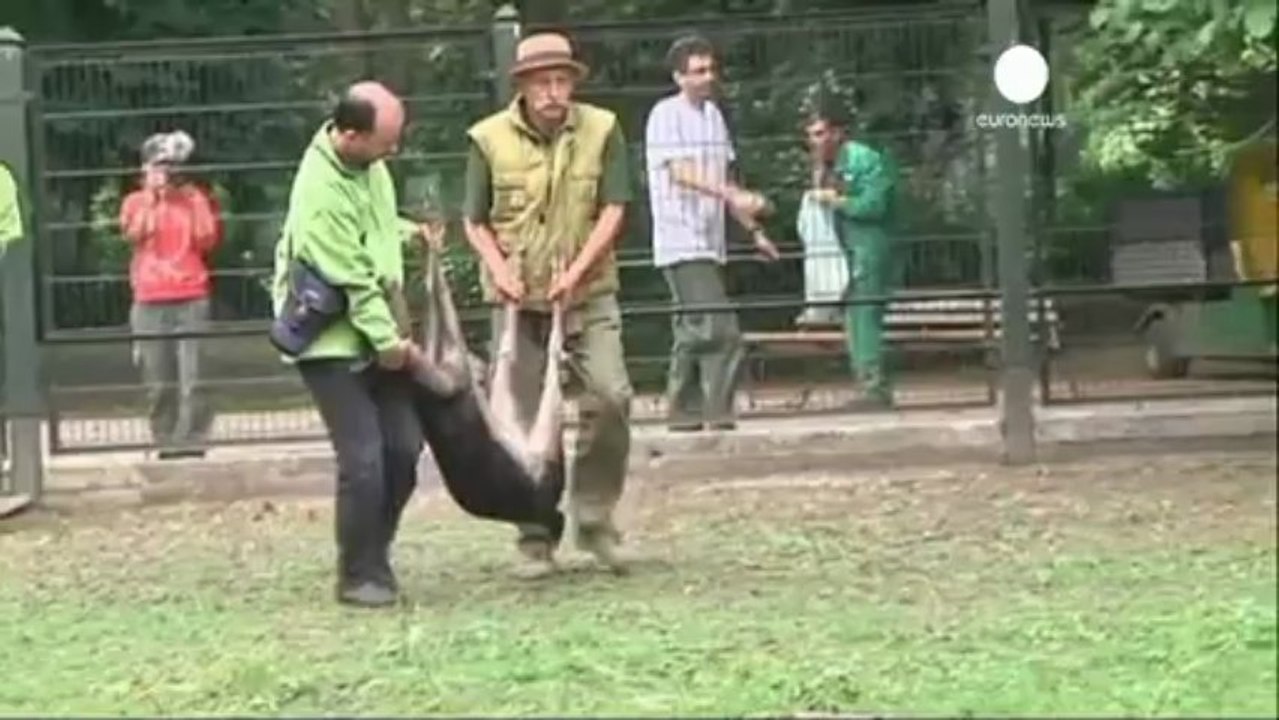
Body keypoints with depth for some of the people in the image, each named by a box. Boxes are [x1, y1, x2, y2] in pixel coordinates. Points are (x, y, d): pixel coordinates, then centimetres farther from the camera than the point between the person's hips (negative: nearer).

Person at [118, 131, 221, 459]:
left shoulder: (199, 198, 11)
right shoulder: (136, 201, 13)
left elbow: (207, 240, -1)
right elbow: (135, 234, -5)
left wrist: (197, 201, -3)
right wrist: (152, 196, -4)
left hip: (193, 298, -1)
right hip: (150, 302, 1)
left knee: (193, 377, -10)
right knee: (158, 381, 0)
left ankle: (192, 441, -9)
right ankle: (166, 442, 5)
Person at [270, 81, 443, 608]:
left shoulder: (366, 161, 0)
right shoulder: (320, 194, -26)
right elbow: (352, 280, -22)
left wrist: (409, 232, 5)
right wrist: (388, 341, -16)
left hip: (378, 332, 8)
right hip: (332, 339, -8)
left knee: (403, 448, 6)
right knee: (363, 458, -10)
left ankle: (375, 559, 21)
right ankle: (359, 576, 5)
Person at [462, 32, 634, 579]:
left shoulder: (602, 130, -4)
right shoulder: (490, 138, -4)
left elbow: (612, 211, -6)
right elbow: (476, 222, 4)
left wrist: (575, 271, -17)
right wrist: (499, 269, -13)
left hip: (587, 293, 0)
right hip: (518, 297, 0)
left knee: (610, 396, -14)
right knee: (527, 418, 4)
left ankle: (593, 517, 5)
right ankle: (535, 539, 15)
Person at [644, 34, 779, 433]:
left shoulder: (713, 114, 15)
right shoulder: (666, 115, -8)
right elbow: (681, 173, -18)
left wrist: (754, 229, 17)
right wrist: (733, 195, -30)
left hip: (709, 242, 8)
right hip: (682, 242, -8)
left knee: (694, 334, 11)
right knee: (720, 332, -15)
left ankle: (684, 418, 16)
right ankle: (719, 417, -11)